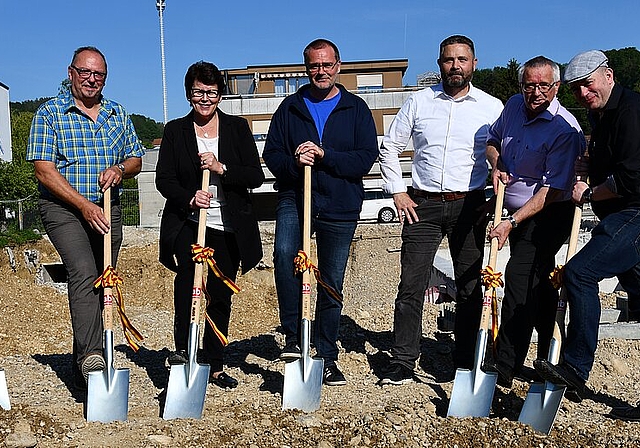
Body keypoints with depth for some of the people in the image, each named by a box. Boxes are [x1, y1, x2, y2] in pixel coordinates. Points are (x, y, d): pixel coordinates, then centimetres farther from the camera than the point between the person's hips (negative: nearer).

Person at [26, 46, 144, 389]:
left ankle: (82, 370, 19)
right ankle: (91, 356, -30)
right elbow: (43, 169, -10)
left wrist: (119, 170, -8)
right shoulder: (49, 113, -1)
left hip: (108, 211, 4)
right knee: (84, 273, -26)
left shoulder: (118, 114, 12)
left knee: (99, 285, 6)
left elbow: (136, 159, 16)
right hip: (64, 208, -4)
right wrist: (84, 205, -20)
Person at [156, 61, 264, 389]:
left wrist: (221, 168, -17)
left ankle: (215, 366, 20)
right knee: (187, 276, -29)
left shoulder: (238, 128, 7)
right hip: (187, 224, -1)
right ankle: (182, 348, -16)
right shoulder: (175, 130, 7)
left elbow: (256, 177, -1)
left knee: (221, 297, 6)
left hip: (227, 228, 1)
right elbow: (163, 178, 1)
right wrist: (189, 199, -18)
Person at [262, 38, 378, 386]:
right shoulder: (290, 107, 9)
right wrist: (294, 162, -16)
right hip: (295, 199, 0)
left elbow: (367, 158, -4)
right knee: (284, 253, -30)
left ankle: (327, 357, 22)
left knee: (332, 285, 7)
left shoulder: (356, 109, 7)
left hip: (340, 206, 0)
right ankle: (293, 336, -16)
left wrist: (323, 155, -17)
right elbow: (271, 155, 6)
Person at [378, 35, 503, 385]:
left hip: (469, 206, 0)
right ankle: (403, 361, 7)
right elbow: (389, 148, 12)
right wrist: (397, 192, 3)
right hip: (423, 205, 0)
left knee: (470, 287, 5)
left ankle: (466, 363, 18)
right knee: (411, 285, -2)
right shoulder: (419, 102, 8)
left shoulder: (492, 107, 6)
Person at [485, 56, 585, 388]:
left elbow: (552, 190, -22)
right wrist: (496, 166, -1)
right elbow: (492, 140, 20)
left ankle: (505, 368, -10)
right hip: (519, 213, 8)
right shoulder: (514, 105, 3)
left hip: (548, 215, -7)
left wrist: (512, 223, -27)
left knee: (519, 278, -16)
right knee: (539, 286, 14)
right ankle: (547, 364, 28)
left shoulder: (564, 129, -19)